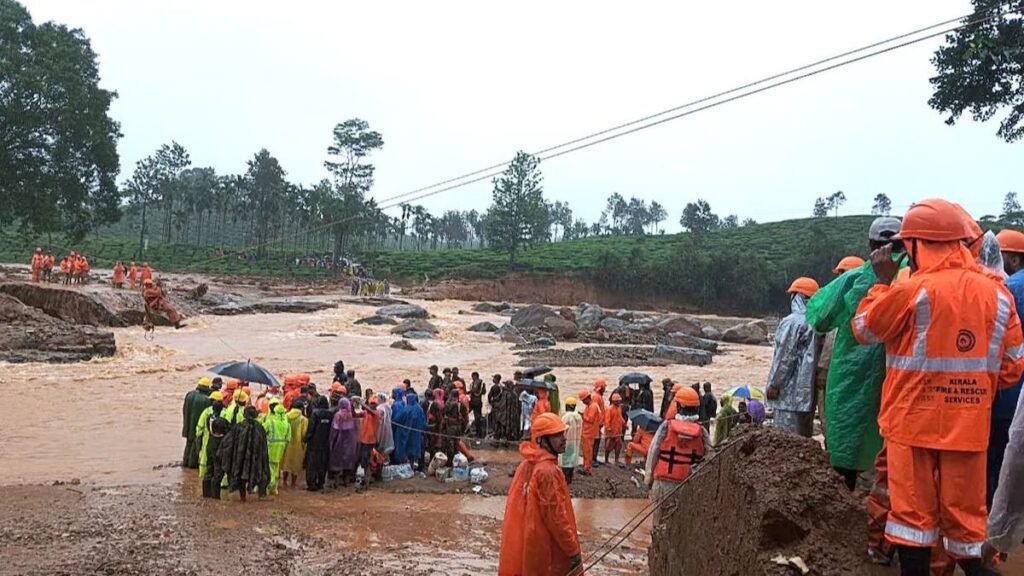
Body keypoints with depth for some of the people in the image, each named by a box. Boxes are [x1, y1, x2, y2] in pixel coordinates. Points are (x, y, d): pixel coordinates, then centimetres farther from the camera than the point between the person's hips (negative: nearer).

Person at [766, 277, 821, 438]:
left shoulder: (792, 322, -14)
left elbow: (785, 357, -16)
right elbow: (814, 355, 15)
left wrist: (773, 384, -8)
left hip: (792, 390, -8)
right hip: (808, 389, 9)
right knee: (804, 435, 13)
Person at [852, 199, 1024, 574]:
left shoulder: (912, 290, -13)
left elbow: (864, 329, 0)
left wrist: (882, 282, 7)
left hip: (915, 420, -3)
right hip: (969, 425, 4)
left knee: (913, 512, 7)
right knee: (966, 516, 14)